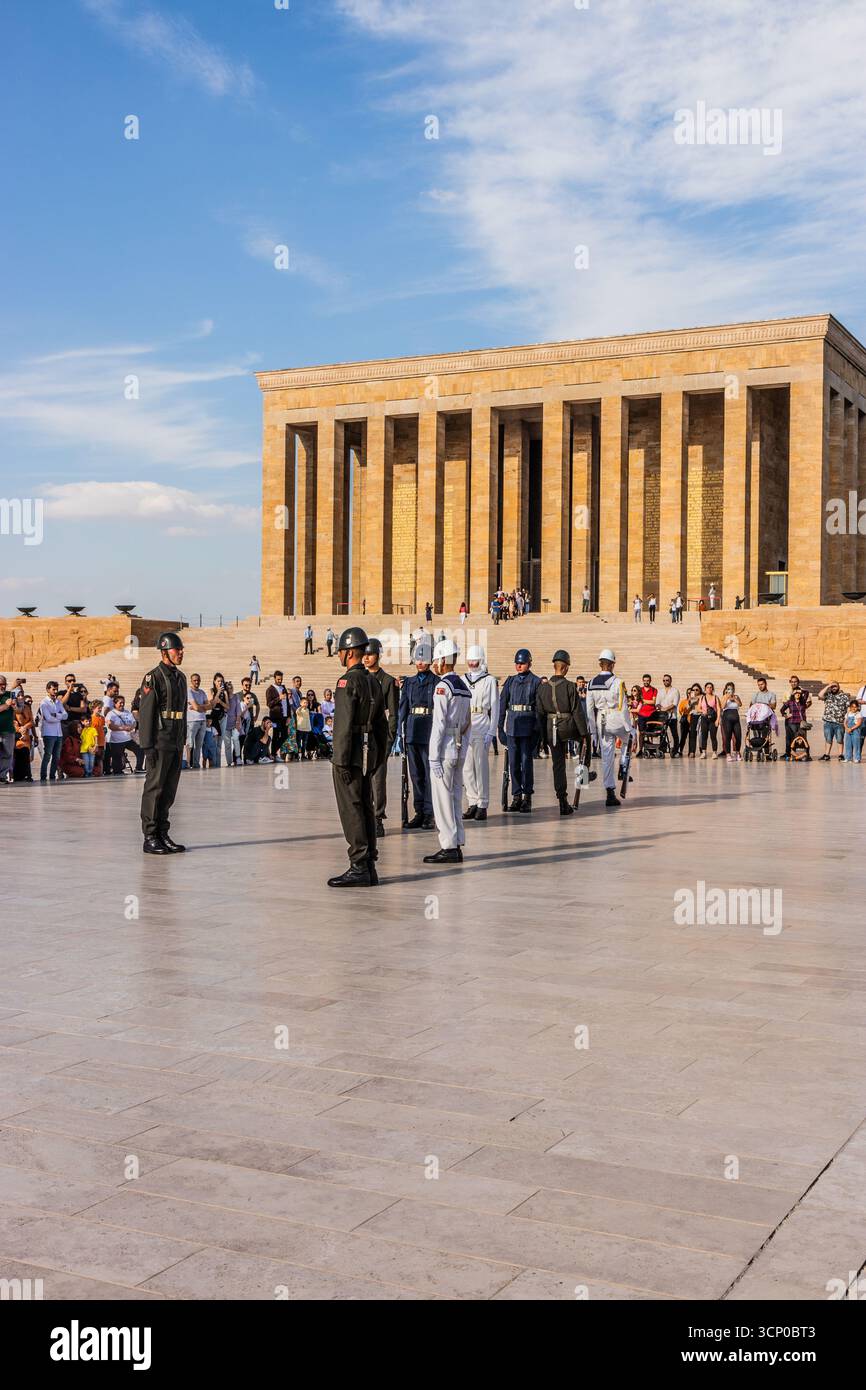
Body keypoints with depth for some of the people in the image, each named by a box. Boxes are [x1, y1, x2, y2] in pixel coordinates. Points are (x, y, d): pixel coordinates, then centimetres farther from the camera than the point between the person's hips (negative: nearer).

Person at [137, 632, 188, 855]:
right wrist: (148, 746, -18)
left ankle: (163, 834, 16)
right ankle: (150, 838, 0)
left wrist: (183, 740, 16)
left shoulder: (181, 677, 15)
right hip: (160, 742, -8)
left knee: (169, 790, 10)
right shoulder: (154, 677, -9)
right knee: (154, 789, -3)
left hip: (176, 744, 8)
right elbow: (146, 713, -13)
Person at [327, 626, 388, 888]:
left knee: (351, 810, -6)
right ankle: (369, 867, 14)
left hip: (351, 753, -9)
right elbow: (382, 724, 18)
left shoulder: (348, 681, -14)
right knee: (365, 809, 11)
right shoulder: (374, 681, 14)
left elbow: (344, 724, -19)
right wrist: (379, 757, 22)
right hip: (369, 751, 9)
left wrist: (341, 761, -19)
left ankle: (359, 868, -6)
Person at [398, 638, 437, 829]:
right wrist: (402, 733, 5)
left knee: (430, 774, -3)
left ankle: (430, 815, 1)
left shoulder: (437, 682, 0)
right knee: (416, 774, 9)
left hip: (430, 734, -5)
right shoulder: (409, 682, 13)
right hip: (412, 733, 5)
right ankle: (419, 813, 16)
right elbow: (402, 708, 12)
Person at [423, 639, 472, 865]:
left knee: (443, 798, -5)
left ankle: (449, 847, -5)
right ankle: (457, 845, 16)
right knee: (455, 797, 12)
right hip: (460, 749, 9)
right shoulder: (463, 686, 14)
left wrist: (434, 757, -16)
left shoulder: (442, 686, -12)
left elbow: (439, 724, -16)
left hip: (445, 750, -9)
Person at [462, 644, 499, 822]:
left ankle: (482, 805, 1)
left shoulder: (490, 680, -1)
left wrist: (491, 732, -9)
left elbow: (495, 708, -2)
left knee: (481, 766, -4)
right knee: (466, 766, 4)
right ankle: (473, 803, 11)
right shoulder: (463, 680, 13)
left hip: (481, 727, -5)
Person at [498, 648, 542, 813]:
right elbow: (502, 704, 12)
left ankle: (527, 797, 4)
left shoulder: (536, 682, 0)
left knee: (526, 761, -4)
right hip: (512, 727, 4)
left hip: (528, 727, -4)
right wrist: (500, 727, 7)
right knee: (513, 762, 5)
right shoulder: (510, 681, 12)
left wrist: (537, 730, -8)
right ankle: (516, 796, 12)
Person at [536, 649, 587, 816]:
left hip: (551, 730, 3)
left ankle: (563, 802, 6)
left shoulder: (543, 687, 1)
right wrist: (583, 733, -3)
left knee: (558, 765, 8)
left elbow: (540, 712, 5)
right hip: (568, 728, -3)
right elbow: (577, 711, -10)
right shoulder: (570, 686, -12)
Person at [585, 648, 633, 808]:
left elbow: (589, 709, 3)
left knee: (606, 757, 7)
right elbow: (623, 707, -10)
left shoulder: (591, 684, 2)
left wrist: (593, 730, 9)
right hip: (616, 721, -3)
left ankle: (610, 793, 5)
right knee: (629, 738, 29)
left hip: (601, 723, 3)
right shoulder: (617, 682, -10)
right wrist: (629, 728, -2)